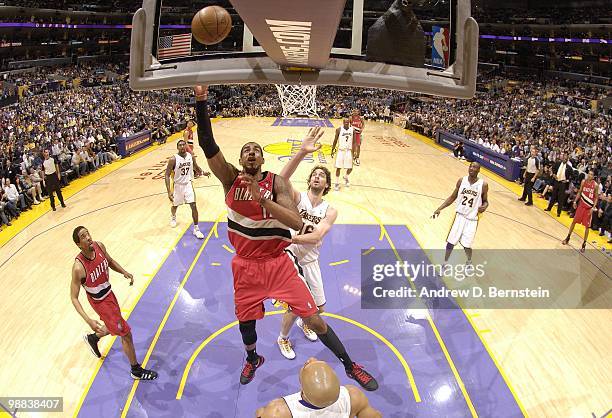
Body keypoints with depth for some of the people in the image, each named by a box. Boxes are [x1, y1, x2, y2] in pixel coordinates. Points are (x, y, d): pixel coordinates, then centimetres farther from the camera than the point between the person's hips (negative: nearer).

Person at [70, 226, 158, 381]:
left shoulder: (99, 246, -16)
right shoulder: (79, 267, -33)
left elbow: (110, 261, 7)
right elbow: (74, 298, -26)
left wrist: (124, 272, -10)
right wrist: (88, 321, -35)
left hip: (108, 293, 7)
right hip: (99, 301, -6)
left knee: (115, 327, 27)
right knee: (126, 333, 1)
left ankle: (92, 338, 58)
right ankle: (136, 371, 20)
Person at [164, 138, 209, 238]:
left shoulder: (191, 157, -8)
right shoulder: (173, 159, -20)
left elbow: (196, 167, 14)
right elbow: (167, 175, -18)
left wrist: (203, 172, -5)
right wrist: (169, 191, -25)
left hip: (188, 184, 2)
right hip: (178, 186, -2)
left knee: (194, 206, -7)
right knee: (175, 206, 19)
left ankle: (196, 229, 2)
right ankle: (173, 217, 55)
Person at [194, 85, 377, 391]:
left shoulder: (275, 182, -11)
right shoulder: (230, 178, -5)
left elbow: (297, 222, -25)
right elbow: (207, 144, -21)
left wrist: (261, 197, -35)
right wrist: (201, 102, -33)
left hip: (279, 262, -2)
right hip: (246, 266, 3)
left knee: (313, 319, 0)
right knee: (245, 321, 18)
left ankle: (350, 366, 20)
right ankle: (253, 359, 52)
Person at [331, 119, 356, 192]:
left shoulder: (352, 130, -3)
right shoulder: (339, 130, -8)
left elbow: (354, 142, 2)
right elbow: (335, 140, 1)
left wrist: (353, 151, -5)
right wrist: (332, 150, 2)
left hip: (349, 151, 2)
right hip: (340, 150, -2)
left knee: (350, 168, 4)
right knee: (338, 167, -2)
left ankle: (346, 178, 37)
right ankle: (337, 183, 14)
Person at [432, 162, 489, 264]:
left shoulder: (483, 185, -8)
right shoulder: (461, 181, -2)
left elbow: (485, 201, 4)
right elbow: (453, 197, 7)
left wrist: (484, 207, -20)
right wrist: (440, 208, -1)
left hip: (472, 219, -2)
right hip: (459, 215, 2)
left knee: (466, 245, -1)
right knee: (450, 242, 1)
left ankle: (469, 261, 32)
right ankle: (445, 263, 20)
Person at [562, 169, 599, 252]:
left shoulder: (596, 185, -12)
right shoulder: (583, 181, -2)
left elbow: (596, 198, -7)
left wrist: (593, 208, -16)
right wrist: (575, 201, 2)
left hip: (589, 207, -3)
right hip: (581, 204, 3)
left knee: (587, 226, 1)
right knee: (574, 221, 9)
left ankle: (584, 244, 10)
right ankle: (568, 238, 24)